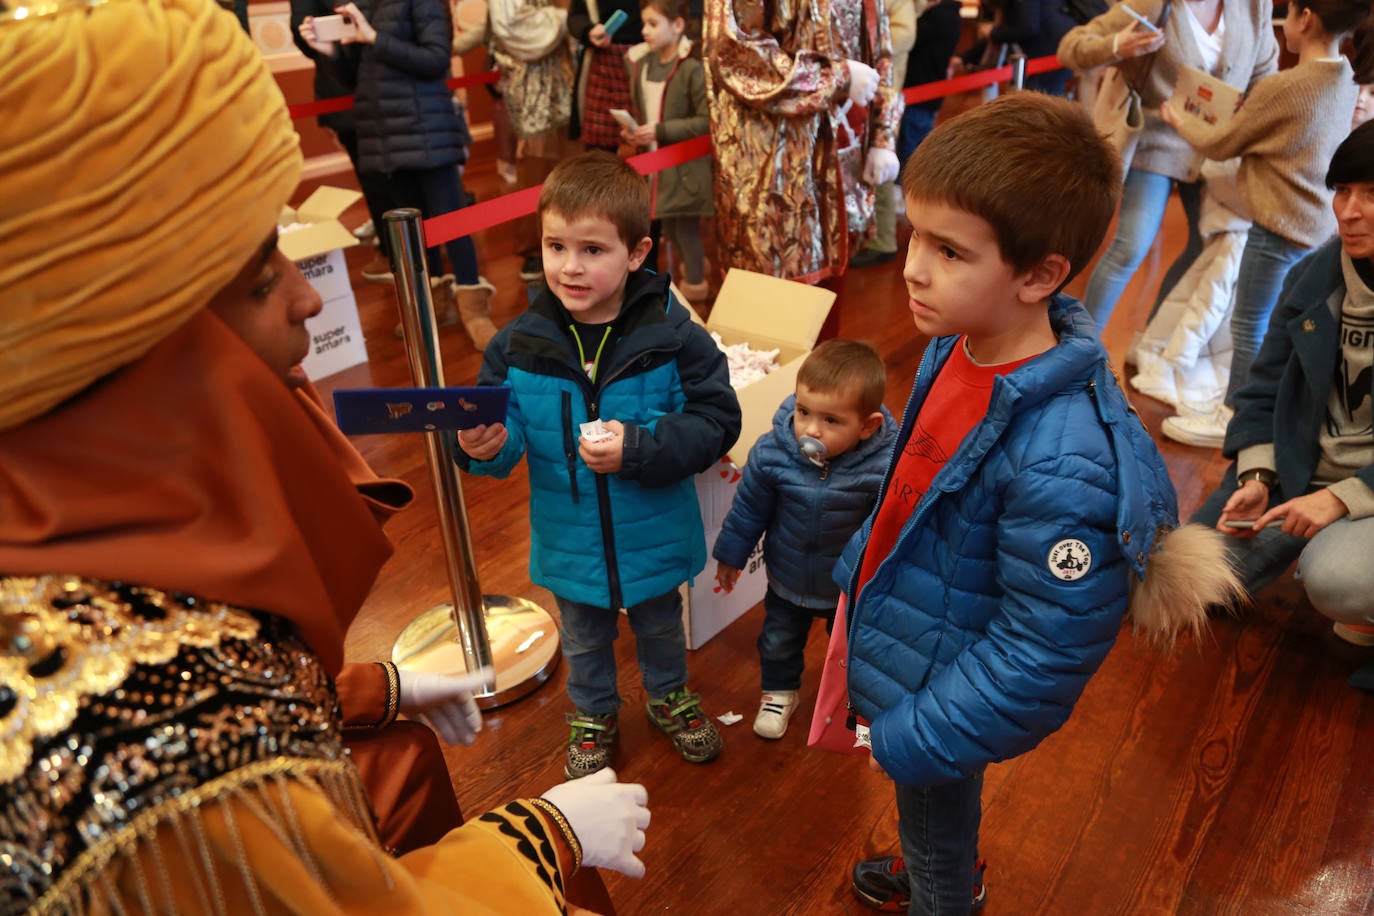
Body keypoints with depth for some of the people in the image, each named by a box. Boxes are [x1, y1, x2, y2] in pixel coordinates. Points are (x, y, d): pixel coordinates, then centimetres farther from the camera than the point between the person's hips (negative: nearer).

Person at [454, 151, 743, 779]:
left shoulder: (672, 334, -20)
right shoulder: (519, 344, -14)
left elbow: (716, 422, -21)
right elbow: (506, 431, -10)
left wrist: (635, 447, -33)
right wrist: (484, 446, -33)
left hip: (653, 535, -1)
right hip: (570, 541, 1)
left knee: (660, 626, 28)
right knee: (584, 638, 26)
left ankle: (670, 697, 57)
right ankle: (593, 715, 55)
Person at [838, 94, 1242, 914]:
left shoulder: (1062, 461, -37)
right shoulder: (960, 345, -13)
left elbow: (1045, 651, -28)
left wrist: (909, 738, -20)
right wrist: (859, 567, 17)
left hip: (942, 688, -7)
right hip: (897, 642, 7)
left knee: (935, 806, 23)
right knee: (931, 812, 34)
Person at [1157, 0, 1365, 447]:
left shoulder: (1281, 87, -19)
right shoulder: (1344, 81, 4)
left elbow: (1219, 144, -7)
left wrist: (1178, 119, 10)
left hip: (1279, 226, -8)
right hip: (1317, 222, 8)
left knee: (1249, 323, 3)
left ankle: (1233, 416, 14)